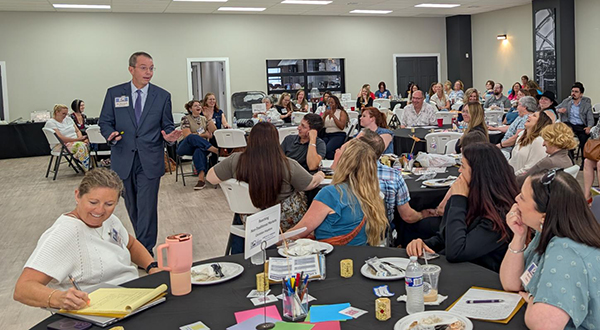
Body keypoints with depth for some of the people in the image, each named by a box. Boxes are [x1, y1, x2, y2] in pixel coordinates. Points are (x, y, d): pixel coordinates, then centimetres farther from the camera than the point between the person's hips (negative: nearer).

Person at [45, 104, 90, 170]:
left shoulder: (68, 119, 16)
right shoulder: (50, 123, -6)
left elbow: (78, 131, 16)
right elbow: (60, 138, -16)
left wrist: (81, 138, -8)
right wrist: (77, 139, -20)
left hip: (75, 141, 7)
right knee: (81, 145, -37)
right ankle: (87, 169, -41)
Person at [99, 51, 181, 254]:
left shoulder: (162, 96, 3)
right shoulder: (114, 93, 3)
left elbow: (167, 126, 8)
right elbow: (105, 122, 6)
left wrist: (169, 136, -15)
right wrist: (110, 134, -16)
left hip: (150, 160, -1)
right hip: (124, 159, 2)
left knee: (147, 206, -6)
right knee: (132, 206, 14)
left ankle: (146, 251, 2)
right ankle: (142, 242, 32)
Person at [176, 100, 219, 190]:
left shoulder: (204, 119, 17)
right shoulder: (185, 119, 2)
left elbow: (213, 132, 5)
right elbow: (187, 135, -10)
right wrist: (203, 135, -6)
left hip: (200, 146, 3)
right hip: (185, 147, -3)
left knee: (199, 151, -38)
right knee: (192, 137, -39)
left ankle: (201, 179, -52)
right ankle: (217, 151, -40)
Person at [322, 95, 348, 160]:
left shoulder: (341, 112, 6)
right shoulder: (325, 112, 19)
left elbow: (341, 127, -8)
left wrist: (333, 115, -9)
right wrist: (325, 116, -5)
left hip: (338, 135, -4)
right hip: (326, 135, 4)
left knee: (327, 150, -34)